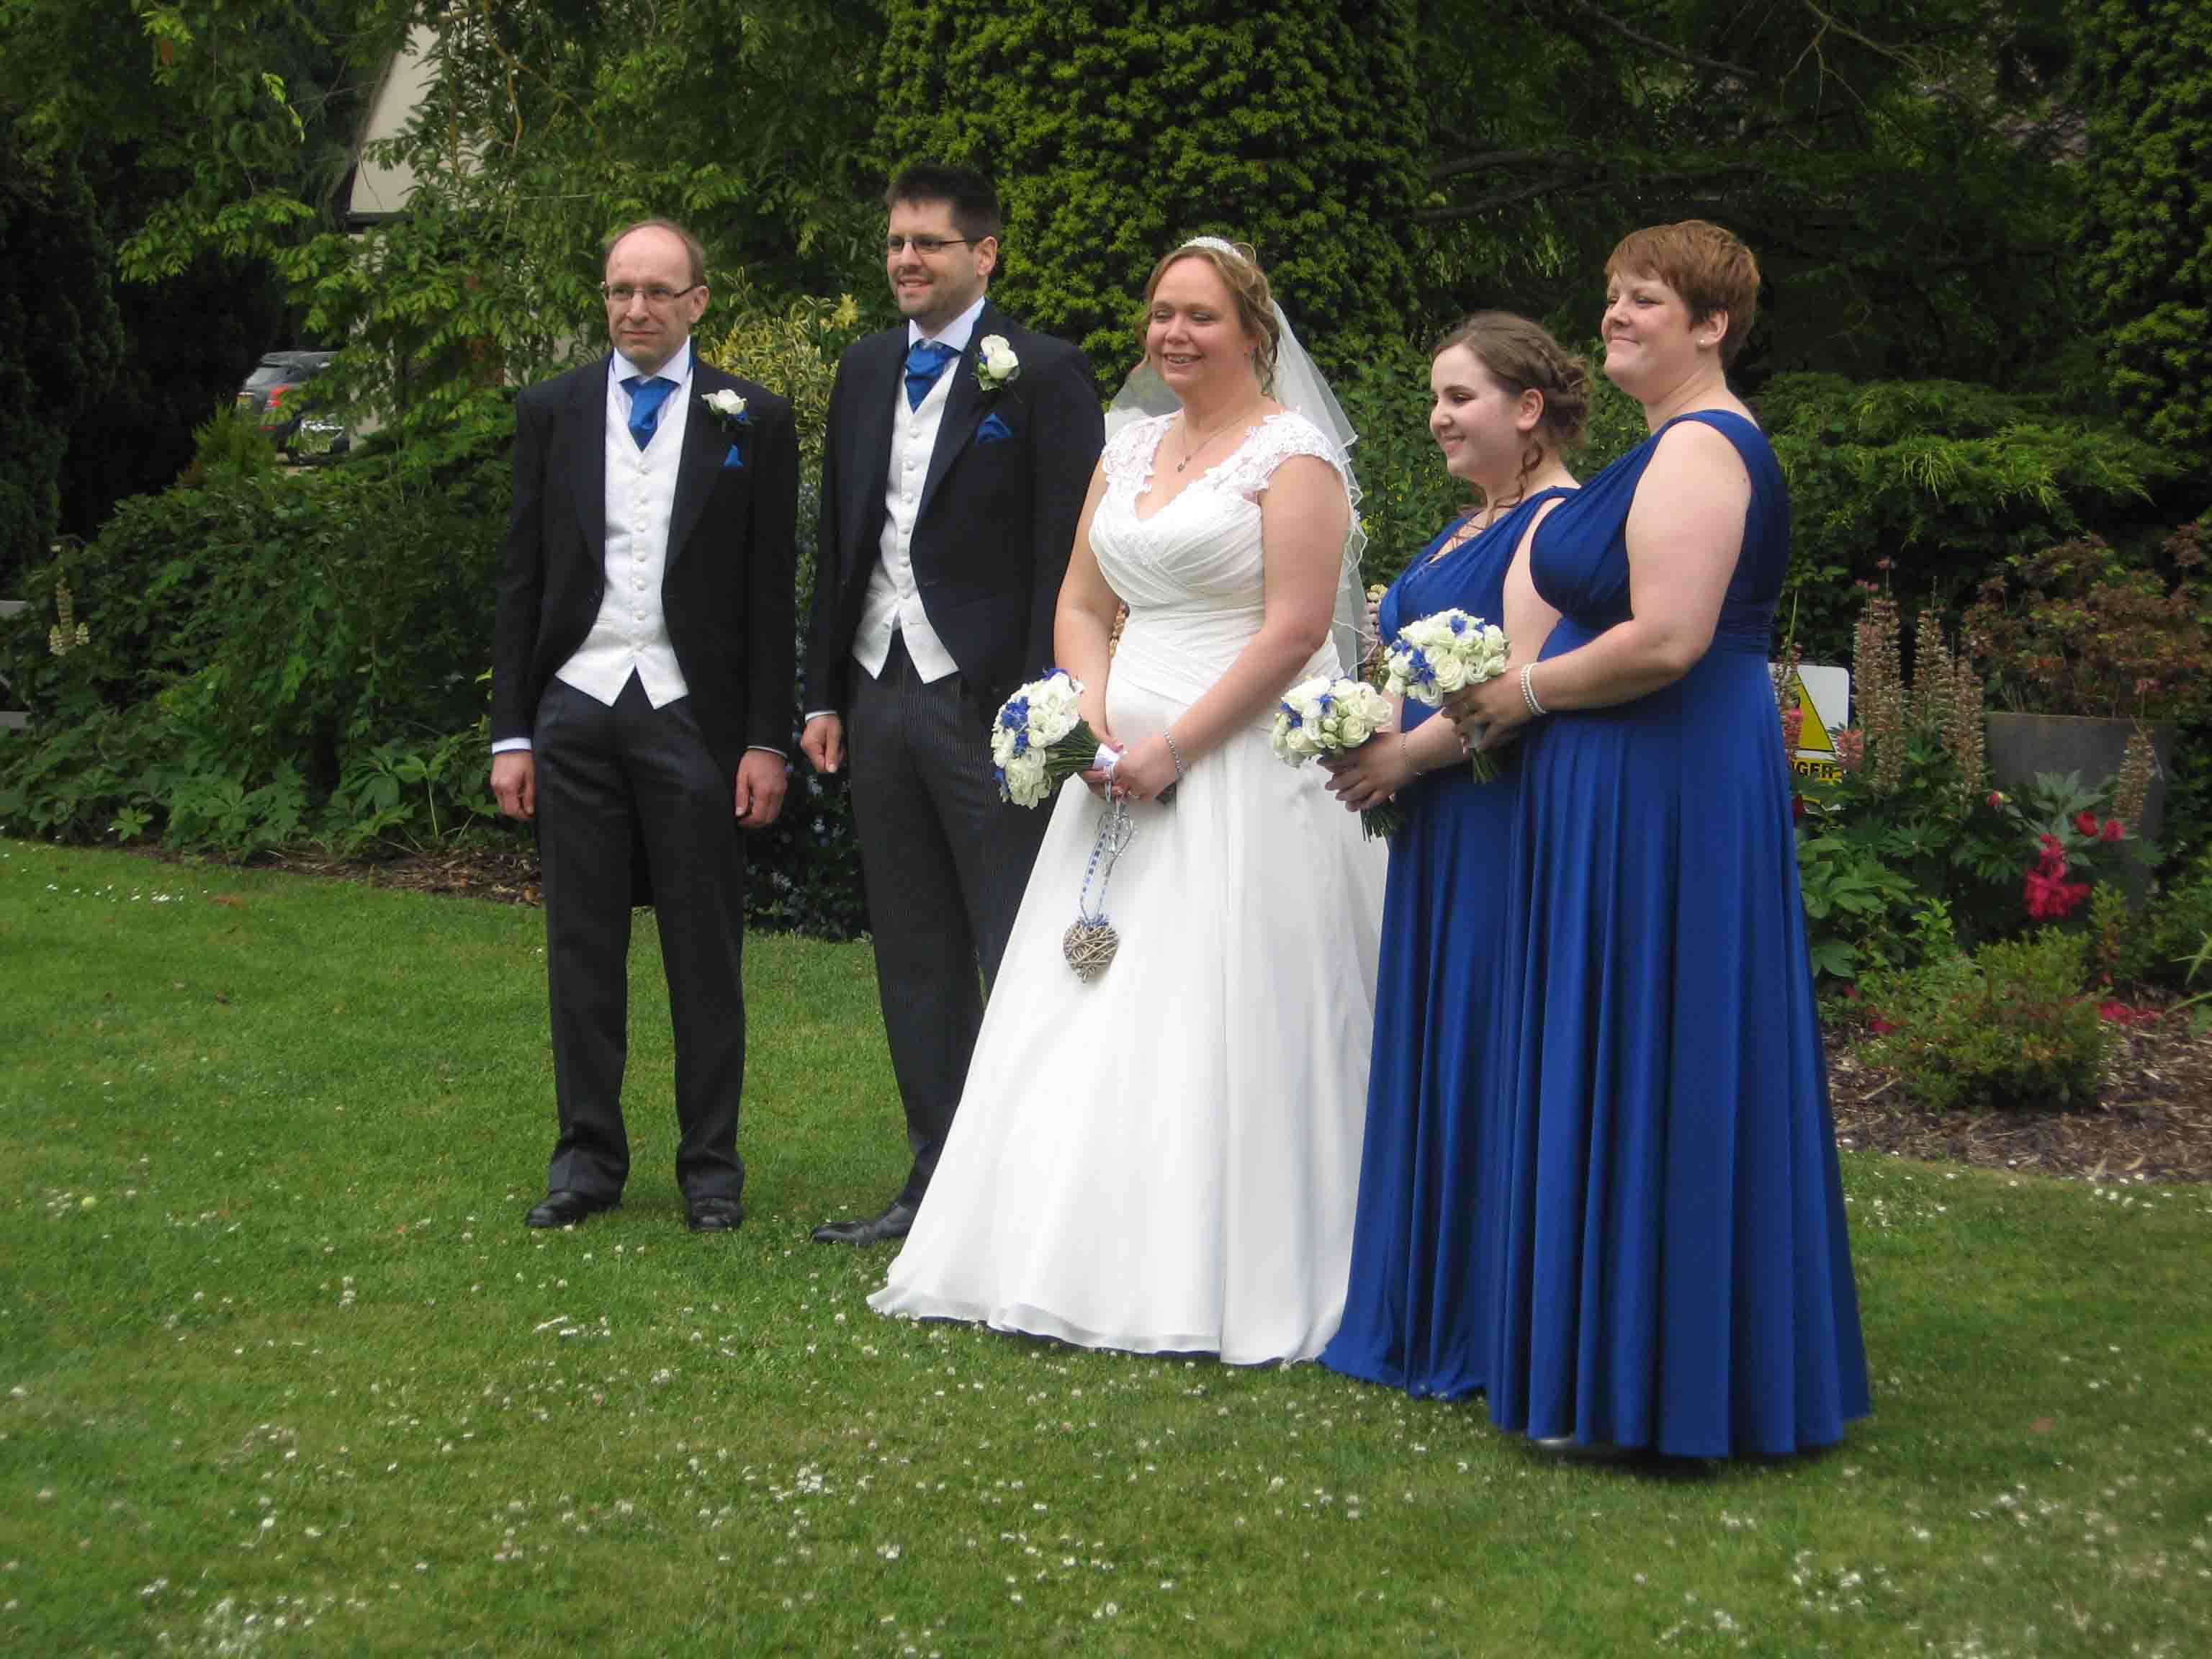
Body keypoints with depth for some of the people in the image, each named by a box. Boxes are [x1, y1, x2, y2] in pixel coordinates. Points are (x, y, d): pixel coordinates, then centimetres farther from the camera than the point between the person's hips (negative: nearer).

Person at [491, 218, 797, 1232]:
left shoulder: (753, 421, 3)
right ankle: (588, 1157, 18)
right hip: (575, 710, 2)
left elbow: (771, 592, 2)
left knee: (705, 949, 4)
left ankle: (712, 1164, 14)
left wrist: (768, 740, -4)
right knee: (582, 947, 7)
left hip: (694, 718, -2)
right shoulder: (551, 413, 8)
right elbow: (522, 581, 8)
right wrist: (510, 732, 2)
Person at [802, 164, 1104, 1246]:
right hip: (879, 698, 7)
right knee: (913, 958, 12)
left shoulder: (1043, 374, -5)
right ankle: (936, 1179, 22)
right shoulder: (865, 371, 14)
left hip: (986, 707, -7)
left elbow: (1066, 554, -9)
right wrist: (825, 695, 13)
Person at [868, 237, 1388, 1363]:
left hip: (1245, 762, -7)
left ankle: (1226, 1279, 1)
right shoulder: (1130, 450, 15)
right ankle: (1092, 1258, 13)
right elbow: (1081, 604, 17)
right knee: (1096, 1012, 6)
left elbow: (1295, 630, -14)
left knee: (1221, 1017, -7)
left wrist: (1177, 748, -17)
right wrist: (1091, 717, -2)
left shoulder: (1293, 454, -6)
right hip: (1126, 763, 7)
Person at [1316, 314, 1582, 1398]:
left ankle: (1492, 1329, 5)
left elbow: (1522, 684, -20)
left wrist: (1402, 757, -13)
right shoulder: (1471, 526, 20)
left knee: (1482, 1054, -5)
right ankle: (1425, 1316, 21)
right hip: (1441, 831, 10)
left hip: (1507, 825, -10)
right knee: (1427, 1055, 12)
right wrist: (1374, 746, 5)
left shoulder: (1557, 523, -11)